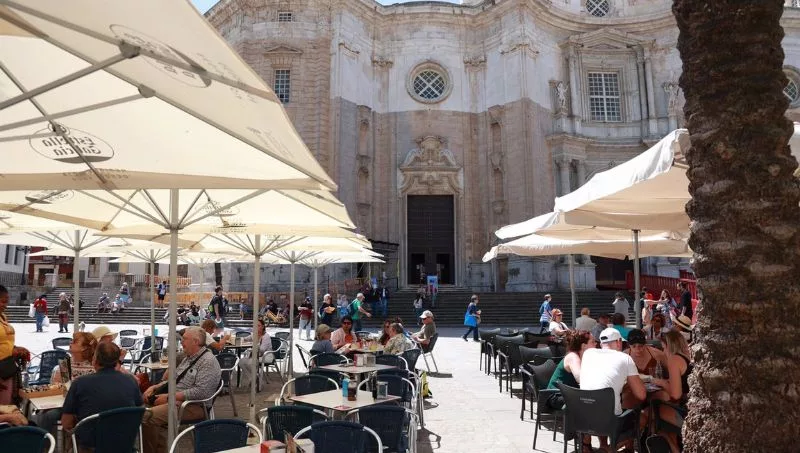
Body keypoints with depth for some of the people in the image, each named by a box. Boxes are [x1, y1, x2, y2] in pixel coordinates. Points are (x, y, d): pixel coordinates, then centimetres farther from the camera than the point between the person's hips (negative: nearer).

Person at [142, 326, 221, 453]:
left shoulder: (208, 361, -17)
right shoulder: (188, 357, 14)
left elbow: (200, 392, -25)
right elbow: (174, 379, 21)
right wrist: (154, 387, 4)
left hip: (193, 405, -10)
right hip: (176, 399, 10)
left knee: (148, 417, -22)